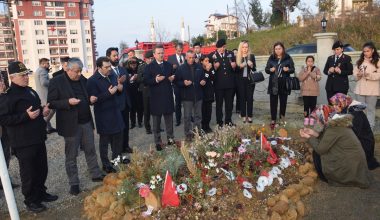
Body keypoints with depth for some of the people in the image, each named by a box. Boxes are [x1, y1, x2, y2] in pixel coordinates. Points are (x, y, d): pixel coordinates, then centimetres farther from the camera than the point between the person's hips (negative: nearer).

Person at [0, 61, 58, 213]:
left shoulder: (30, 91, 13)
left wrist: (43, 110, 5)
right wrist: (26, 115, -25)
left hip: (38, 139, 8)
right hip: (23, 143, -8)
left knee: (42, 169, 17)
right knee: (29, 173, 3)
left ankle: (41, 193, 35)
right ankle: (30, 201, 19)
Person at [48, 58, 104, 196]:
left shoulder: (83, 79, 6)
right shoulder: (57, 81, -10)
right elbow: (51, 103, -11)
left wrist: (91, 100, -5)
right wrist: (68, 102, -25)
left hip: (86, 122, 5)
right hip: (71, 124, -5)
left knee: (90, 150, 16)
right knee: (71, 156, 7)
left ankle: (96, 175, 31)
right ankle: (74, 183, 20)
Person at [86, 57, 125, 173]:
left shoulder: (112, 75, 5)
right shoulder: (92, 80, -16)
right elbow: (94, 99, -21)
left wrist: (120, 88, -7)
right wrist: (108, 93, -27)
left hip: (115, 112, 7)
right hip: (103, 116, -6)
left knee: (118, 137, 18)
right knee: (104, 140, 9)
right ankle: (106, 165, 24)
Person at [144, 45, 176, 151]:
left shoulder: (169, 65, 9)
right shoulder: (149, 66, -4)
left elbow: (173, 77, 15)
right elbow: (146, 81, -9)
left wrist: (172, 79, -8)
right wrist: (155, 80, -24)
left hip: (168, 96, 3)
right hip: (156, 97, -3)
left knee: (169, 119, 13)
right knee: (156, 121, 7)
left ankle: (170, 139, 26)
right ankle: (158, 142, 18)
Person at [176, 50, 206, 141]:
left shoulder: (199, 67, 6)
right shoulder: (181, 68, -2)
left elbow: (203, 78, 16)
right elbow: (177, 82, -3)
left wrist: (203, 82, -5)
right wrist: (184, 83, -21)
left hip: (198, 95, 3)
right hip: (187, 96, -3)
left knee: (198, 116, 11)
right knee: (187, 117, 3)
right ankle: (188, 134, 14)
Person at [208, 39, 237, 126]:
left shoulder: (230, 54, 6)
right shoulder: (212, 55, -4)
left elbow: (234, 68, 13)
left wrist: (234, 66, -9)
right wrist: (214, 67, -21)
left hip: (230, 83, 3)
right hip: (218, 84, -3)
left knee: (229, 103, 12)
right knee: (219, 103, 7)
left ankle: (228, 121, 26)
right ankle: (219, 122, 18)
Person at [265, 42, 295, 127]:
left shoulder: (288, 58, 3)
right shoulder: (271, 58, 6)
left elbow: (293, 69, 4)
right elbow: (266, 69, 8)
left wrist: (288, 69, -18)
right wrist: (270, 70, -14)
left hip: (284, 83, 0)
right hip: (273, 83, 1)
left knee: (283, 101, 9)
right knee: (273, 102, 1)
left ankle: (282, 116, 27)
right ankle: (273, 119, 8)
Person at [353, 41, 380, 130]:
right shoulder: (359, 61, 10)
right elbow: (354, 75, 6)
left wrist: (369, 75, -24)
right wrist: (358, 75, -15)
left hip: (372, 90, -3)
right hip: (360, 90, 3)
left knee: (370, 109, 4)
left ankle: (370, 129, 11)